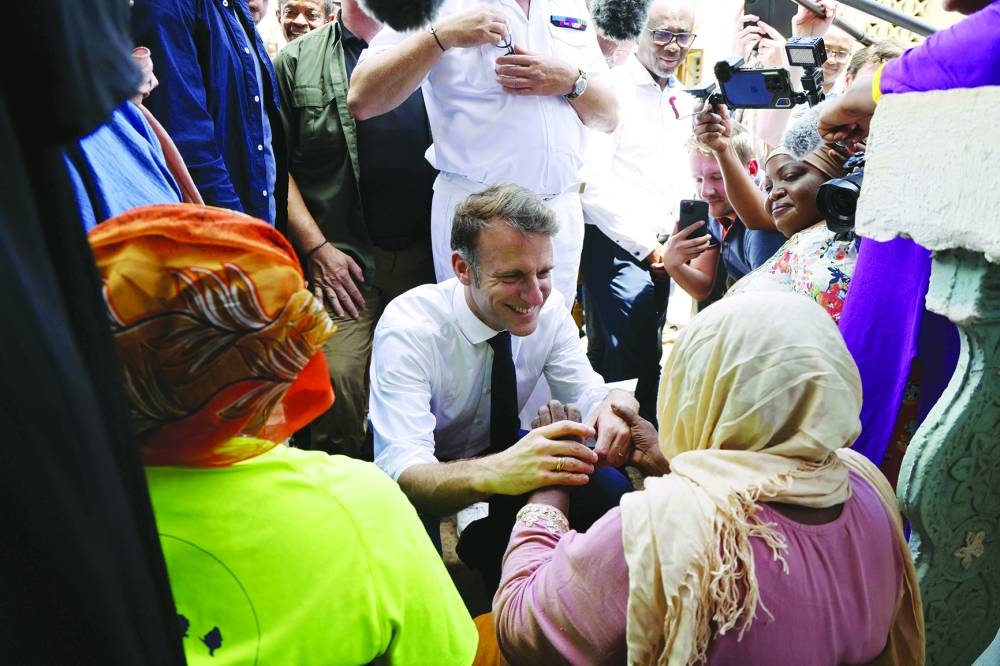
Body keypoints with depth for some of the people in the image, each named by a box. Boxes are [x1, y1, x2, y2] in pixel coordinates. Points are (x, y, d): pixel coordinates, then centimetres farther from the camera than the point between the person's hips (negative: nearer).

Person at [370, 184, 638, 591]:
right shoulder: (407, 328, -30)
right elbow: (401, 473, -38)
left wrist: (616, 402, -35)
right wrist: (494, 473, -58)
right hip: (427, 488, -4)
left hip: (502, 449, 4)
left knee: (610, 489, -22)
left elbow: (586, 391, -9)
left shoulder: (549, 306, -14)